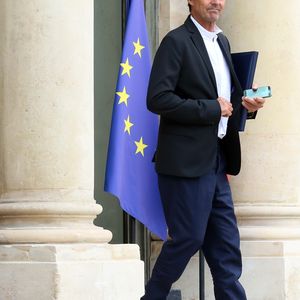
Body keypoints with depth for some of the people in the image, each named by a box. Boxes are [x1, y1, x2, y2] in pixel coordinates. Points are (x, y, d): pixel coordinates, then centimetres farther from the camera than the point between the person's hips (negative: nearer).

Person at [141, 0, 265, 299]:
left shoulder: (221, 42, 15)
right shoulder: (176, 41, -10)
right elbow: (157, 99, -18)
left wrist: (242, 103, 4)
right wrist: (212, 109, -17)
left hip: (215, 162, 8)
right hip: (186, 162, -8)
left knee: (225, 243, 7)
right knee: (188, 238, -2)